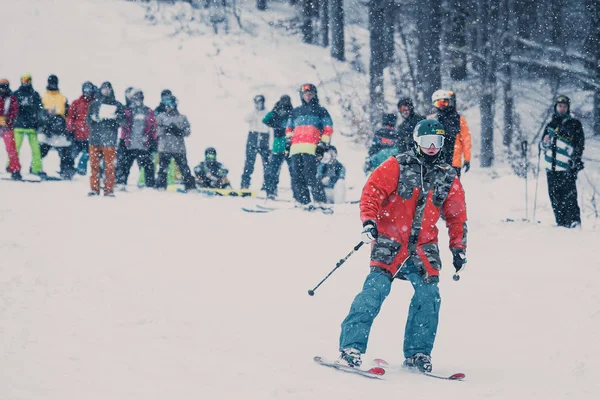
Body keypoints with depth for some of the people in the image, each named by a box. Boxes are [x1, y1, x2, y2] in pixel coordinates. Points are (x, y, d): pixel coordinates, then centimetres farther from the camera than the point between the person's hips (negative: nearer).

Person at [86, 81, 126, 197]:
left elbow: (122, 120, 2)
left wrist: (116, 117, -18)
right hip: (95, 137, 2)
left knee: (109, 165, -3)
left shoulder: (116, 104, 7)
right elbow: (88, 120, 13)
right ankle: (94, 189, 7)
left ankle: (109, 190, 0)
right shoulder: (94, 104, 13)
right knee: (94, 164, 2)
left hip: (109, 139, -2)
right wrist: (93, 119, -9)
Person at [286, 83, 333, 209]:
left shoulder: (321, 111, 15)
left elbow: (328, 129, 8)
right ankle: (303, 201, -1)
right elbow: (289, 128, 32)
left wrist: (323, 144, -4)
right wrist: (289, 140, 14)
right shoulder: (296, 112, 27)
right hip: (296, 147, 5)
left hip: (311, 147, -5)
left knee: (310, 175, -18)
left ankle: (320, 201, -18)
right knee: (297, 176, -3)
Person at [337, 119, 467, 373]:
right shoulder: (397, 166, -1)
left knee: (429, 295, -8)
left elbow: (457, 216, 19)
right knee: (375, 290, -16)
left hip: (423, 247, 4)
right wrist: (368, 221, -21)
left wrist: (458, 248, 13)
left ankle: (417, 354, 5)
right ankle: (351, 347, -14)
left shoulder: (448, 178, 11)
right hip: (390, 242, -4)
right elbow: (372, 191, -6)